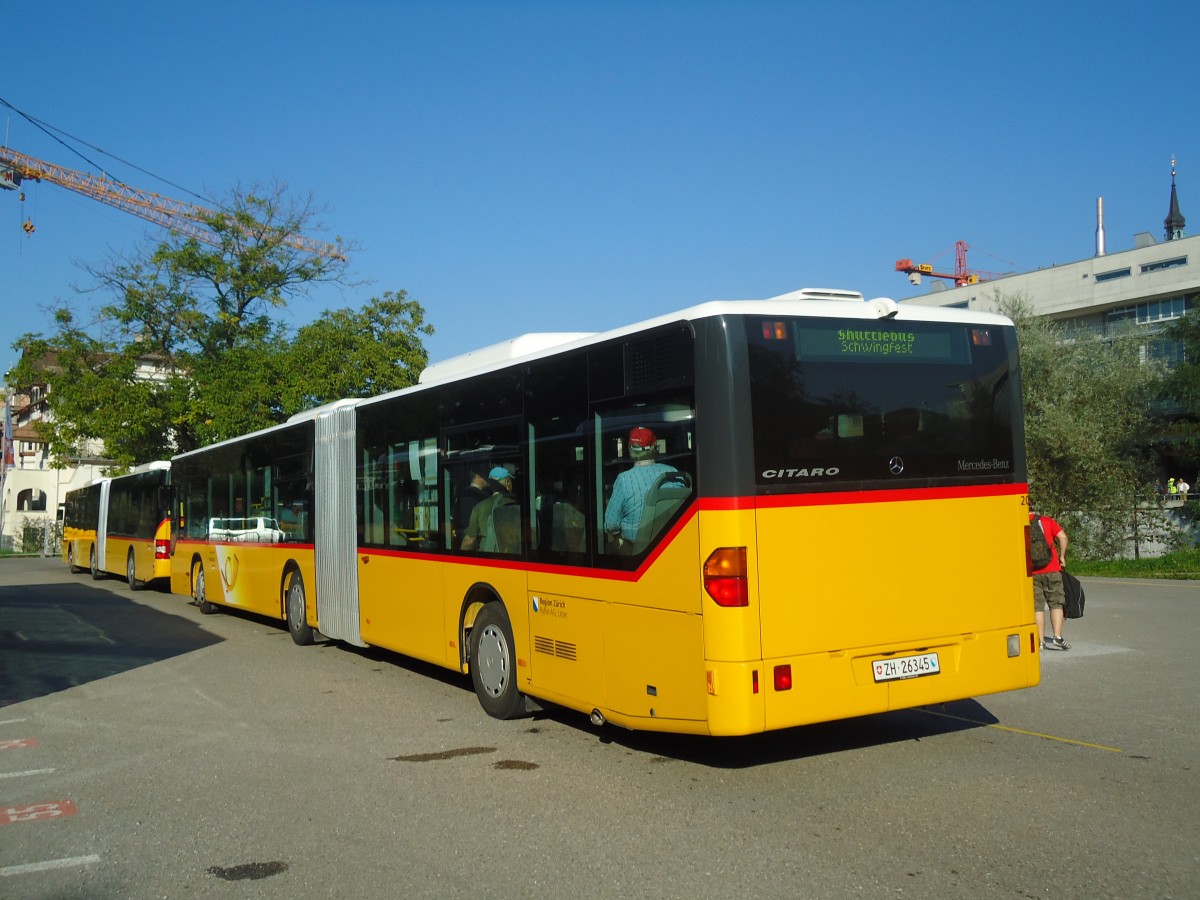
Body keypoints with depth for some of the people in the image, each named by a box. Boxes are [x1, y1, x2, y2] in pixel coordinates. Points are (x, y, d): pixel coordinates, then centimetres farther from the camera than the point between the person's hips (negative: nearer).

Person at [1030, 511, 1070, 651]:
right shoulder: (1046, 521, 3)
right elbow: (1063, 537, -9)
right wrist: (1062, 556, 2)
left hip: (1031, 573, 0)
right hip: (1052, 570, 0)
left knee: (1037, 607, 6)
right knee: (1056, 604, 7)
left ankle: (1040, 641, 4)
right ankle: (1057, 637, -2)